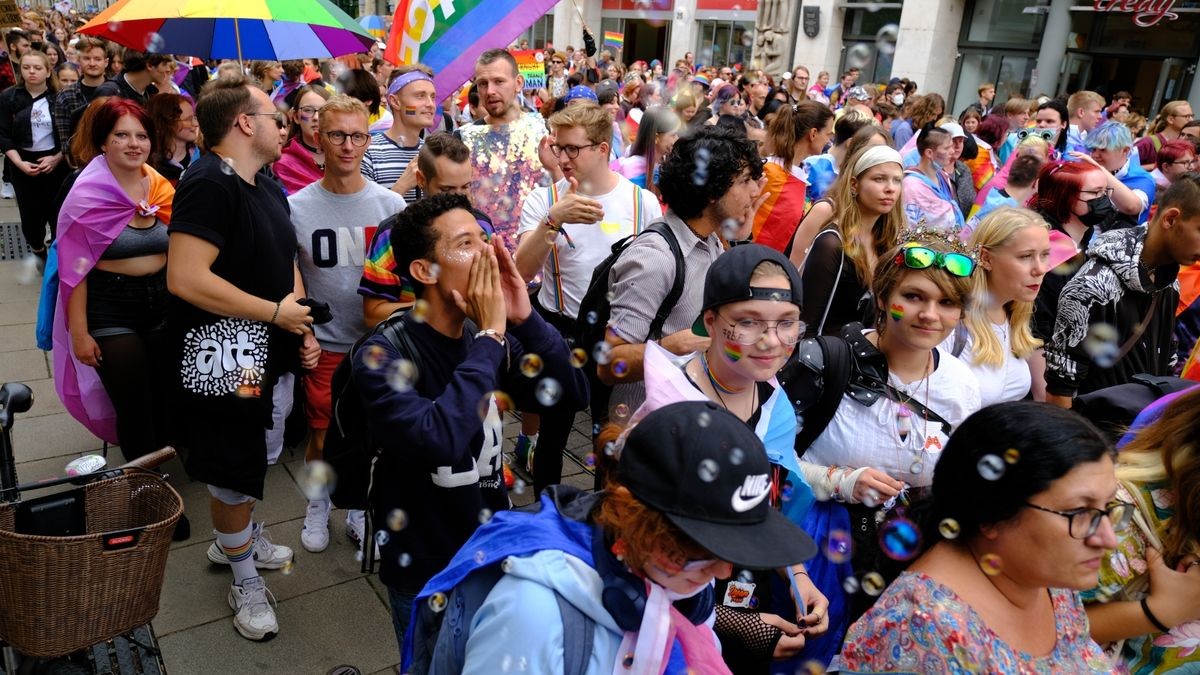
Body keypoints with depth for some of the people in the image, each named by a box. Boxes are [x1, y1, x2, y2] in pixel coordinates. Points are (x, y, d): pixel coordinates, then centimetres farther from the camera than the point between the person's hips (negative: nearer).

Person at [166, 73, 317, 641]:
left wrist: (302, 327, 4)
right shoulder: (208, 184, -20)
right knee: (235, 472, 6)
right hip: (226, 358, -9)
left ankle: (237, 538, 45)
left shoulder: (269, 188, 9)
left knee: (257, 461, 22)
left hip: (270, 351, 9)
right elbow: (184, 278, -29)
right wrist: (276, 313, -20)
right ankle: (245, 580, 25)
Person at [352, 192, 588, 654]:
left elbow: (573, 395, -9)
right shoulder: (381, 356, -23)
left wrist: (524, 320, -22)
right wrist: (490, 337, -30)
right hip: (426, 574, -5)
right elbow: (437, 439, -38)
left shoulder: (491, 339, -5)